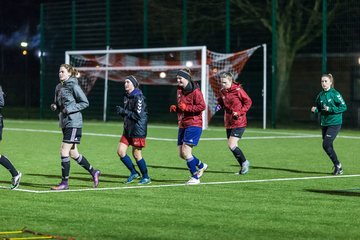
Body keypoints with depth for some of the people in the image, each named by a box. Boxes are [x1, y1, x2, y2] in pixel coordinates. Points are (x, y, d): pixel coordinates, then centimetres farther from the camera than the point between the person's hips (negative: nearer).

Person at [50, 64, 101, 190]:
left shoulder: (74, 86, -11)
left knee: (64, 151, -10)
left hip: (73, 123, -9)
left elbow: (85, 103, -10)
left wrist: (70, 109, -18)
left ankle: (64, 182, -4)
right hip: (64, 122, 9)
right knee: (73, 153, 14)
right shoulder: (59, 87, 12)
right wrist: (54, 106, 1)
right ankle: (93, 172, 29)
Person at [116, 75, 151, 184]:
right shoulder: (127, 97, 12)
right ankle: (134, 173, 15)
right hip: (128, 129, 8)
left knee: (136, 154, -2)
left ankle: (146, 177, 13)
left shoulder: (138, 97, -14)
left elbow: (138, 115, -20)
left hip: (138, 130, -8)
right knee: (120, 151, 1)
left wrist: (124, 111, -18)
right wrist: (121, 111, -1)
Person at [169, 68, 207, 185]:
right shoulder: (180, 90, 13)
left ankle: (195, 177, -1)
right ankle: (201, 166, 30)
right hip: (182, 125, 9)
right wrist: (175, 108, 5)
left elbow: (202, 106, -19)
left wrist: (186, 107, -23)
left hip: (193, 124, -9)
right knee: (181, 154, 7)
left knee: (185, 152, -13)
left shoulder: (195, 91, -12)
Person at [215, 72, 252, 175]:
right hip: (228, 123, 7)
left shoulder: (238, 90, -13)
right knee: (233, 146, 9)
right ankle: (243, 166, 23)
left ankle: (244, 162, 6)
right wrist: (219, 106, -3)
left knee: (232, 145, -15)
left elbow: (248, 102, -7)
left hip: (239, 123, -7)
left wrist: (239, 113, -15)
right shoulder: (222, 92, 5)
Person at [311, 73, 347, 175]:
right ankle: (338, 167, 19)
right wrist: (315, 109, -6)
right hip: (324, 123, 7)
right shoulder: (321, 95, 8)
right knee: (328, 147, 7)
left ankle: (337, 165, 0)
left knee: (326, 145, -15)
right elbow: (319, 108, 17)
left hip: (334, 123, -7)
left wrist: (330, 109, -19)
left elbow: (344, 107, -11)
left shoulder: (335, 94, -10)